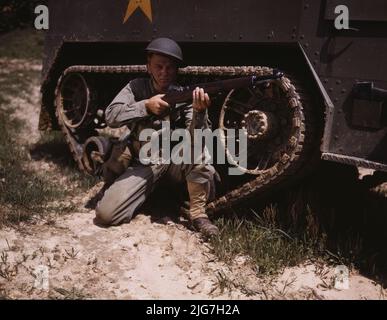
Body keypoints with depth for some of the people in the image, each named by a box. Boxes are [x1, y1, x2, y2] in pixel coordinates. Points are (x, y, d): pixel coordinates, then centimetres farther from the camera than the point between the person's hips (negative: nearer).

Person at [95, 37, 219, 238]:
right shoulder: (137, 87, -2)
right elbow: (111, 117, -14)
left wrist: (199, 111, -40)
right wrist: (146, 106, -25)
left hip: (177, 161, 0)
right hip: (145, 164, 0)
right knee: (106, 213, -18)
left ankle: (198, 212, -18)